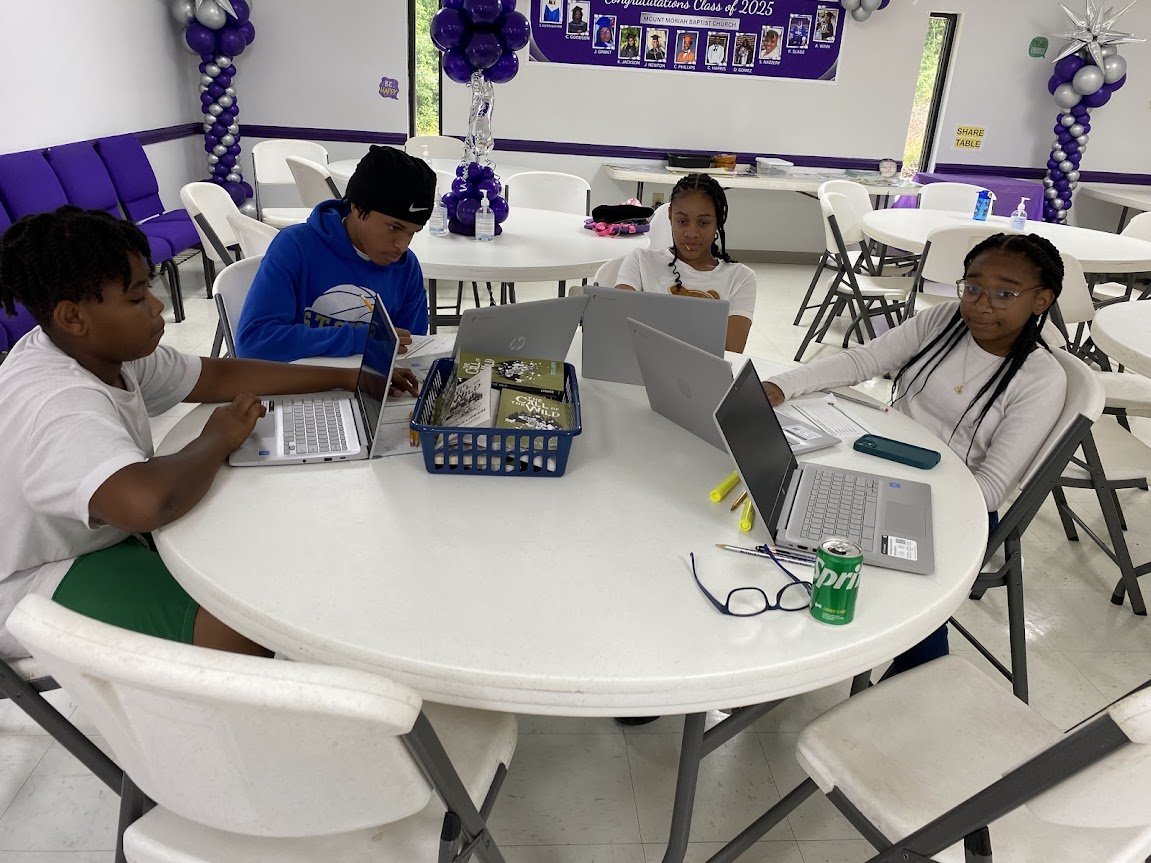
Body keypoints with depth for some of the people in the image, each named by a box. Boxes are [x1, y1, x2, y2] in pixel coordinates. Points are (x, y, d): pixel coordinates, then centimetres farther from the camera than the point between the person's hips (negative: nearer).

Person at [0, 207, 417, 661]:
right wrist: (217, 441, -28)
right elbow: (147, 501, -50)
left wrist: (348, 377, -2)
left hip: (102, 533, 10)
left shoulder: (101, 349, -4)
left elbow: (217, 375, 2)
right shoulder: (58, 404, -34)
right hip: (37, 586, -9)